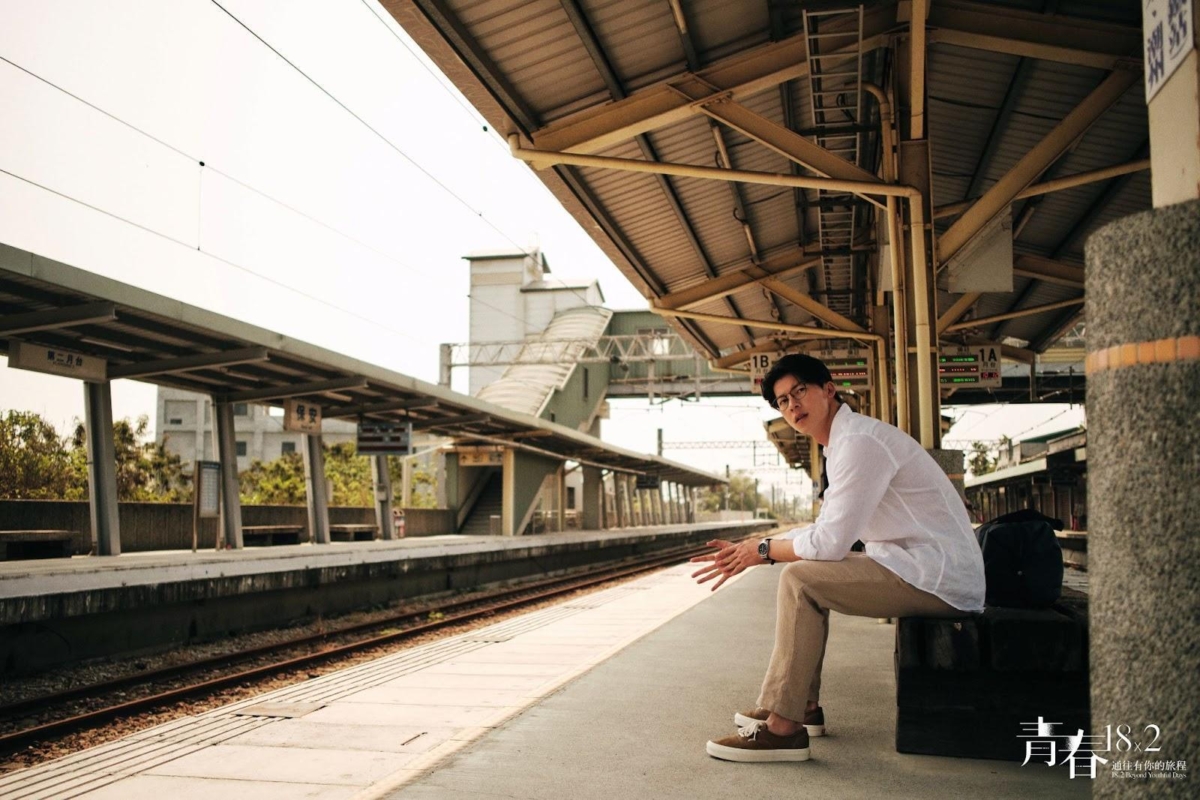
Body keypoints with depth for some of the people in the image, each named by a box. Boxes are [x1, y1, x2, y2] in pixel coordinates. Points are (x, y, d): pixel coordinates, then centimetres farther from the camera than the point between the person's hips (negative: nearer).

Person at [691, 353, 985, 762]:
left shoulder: (859, 442, -17)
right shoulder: (844, 443, 15)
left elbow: (830, 542, -22)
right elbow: (826, 530, 18)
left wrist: (762, 550, -5)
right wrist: (746, 550, 9)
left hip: (939, 578, -10)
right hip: (930, 573, 10)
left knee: (799, 580, -16)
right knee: (808, 575, 16)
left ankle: (783, 727, -11)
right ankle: (805, 705, 18)